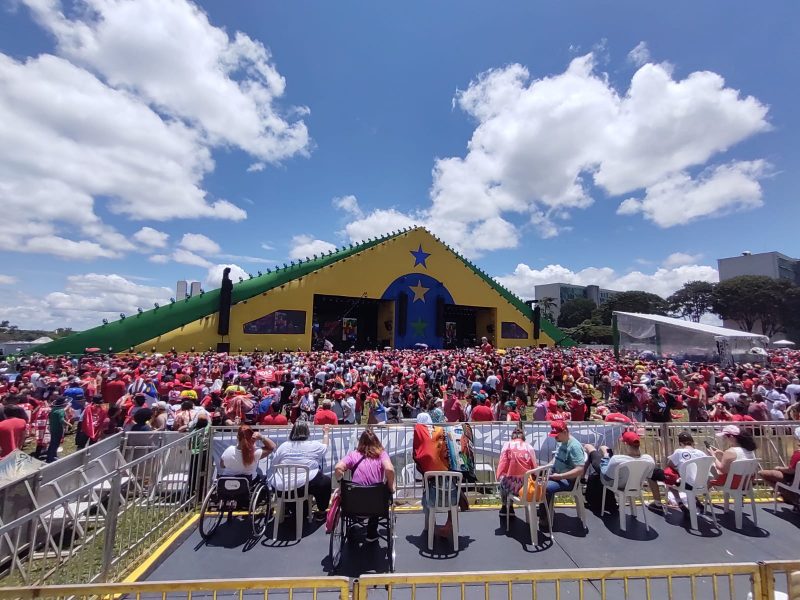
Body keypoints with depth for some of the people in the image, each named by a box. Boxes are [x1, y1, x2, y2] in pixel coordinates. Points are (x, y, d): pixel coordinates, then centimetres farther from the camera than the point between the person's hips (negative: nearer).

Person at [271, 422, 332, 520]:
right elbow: (325, 447, 20)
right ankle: (321, 513, 27)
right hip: (306, 485, -3)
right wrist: (326, 433, 35)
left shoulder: (283, 446, 4)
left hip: (282, 488, 4)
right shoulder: (314, 445, -1)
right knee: (326, 481, 22)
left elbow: (274, 464, 10)